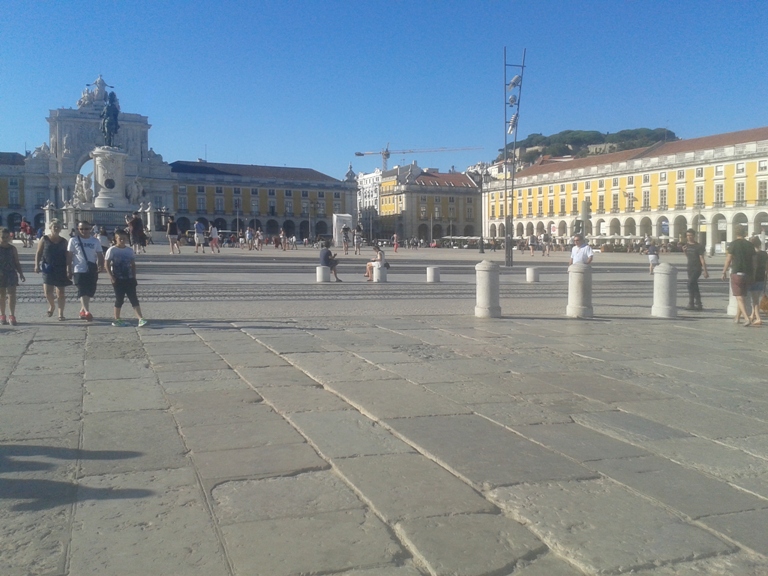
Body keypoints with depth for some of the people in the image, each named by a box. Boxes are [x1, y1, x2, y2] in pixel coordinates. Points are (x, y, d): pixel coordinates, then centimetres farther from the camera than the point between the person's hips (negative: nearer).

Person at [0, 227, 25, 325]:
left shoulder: (12, 249, 5)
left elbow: (17, 263, 9)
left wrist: (21, 274, 1)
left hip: (11, 274, 0)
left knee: (12, 295, -8)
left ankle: (12, 316, -7)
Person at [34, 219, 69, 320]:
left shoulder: (64, 241, 7)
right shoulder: (44, 239, 3)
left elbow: (67, 256, 9)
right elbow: (38, 253, 3)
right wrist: (37, 265, -9)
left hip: (61, 269, 1)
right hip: (48, 269, -1)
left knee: (60, 292, 2)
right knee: (47, 291, -7)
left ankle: (61, 314, 10)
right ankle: (52, 305, 24)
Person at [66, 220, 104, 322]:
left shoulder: (95, 241, 7)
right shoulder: (73, 240, 1)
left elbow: (100, 255, 7)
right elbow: (69, 256, 2)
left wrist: (101, 265, -13)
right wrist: (69, 270, -2)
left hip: (92, 270, 3)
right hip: (79, 270, -3)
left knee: (89, 293, 10)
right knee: (83, 292, -14)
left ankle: (82, 310, 29)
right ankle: (87, 312, -23)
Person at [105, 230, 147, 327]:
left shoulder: (129, 251, 8)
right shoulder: (112, 250, -4)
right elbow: (107, 265, -5)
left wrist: (134, 277, 4)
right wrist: (112, 277, -13)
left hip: (129, 279, 3)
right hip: (118, 280, -3)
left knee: (134, 299, -4)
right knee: (119, 300, 3)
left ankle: (141, 319, -11)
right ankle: (117, 319, 17)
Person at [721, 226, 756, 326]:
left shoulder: (734, 244, -8)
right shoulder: (750, 244, 5)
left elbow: (728, 259, -9)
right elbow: (753, 261, 7)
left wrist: (724, 272, 1)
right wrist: (753, 275, 14)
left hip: (737, 273, -5)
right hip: (748, 274, 5)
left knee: (739, 297, -5)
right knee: (742, 296, 17)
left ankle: (747, 318, -19)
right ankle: (737, 317, 25)